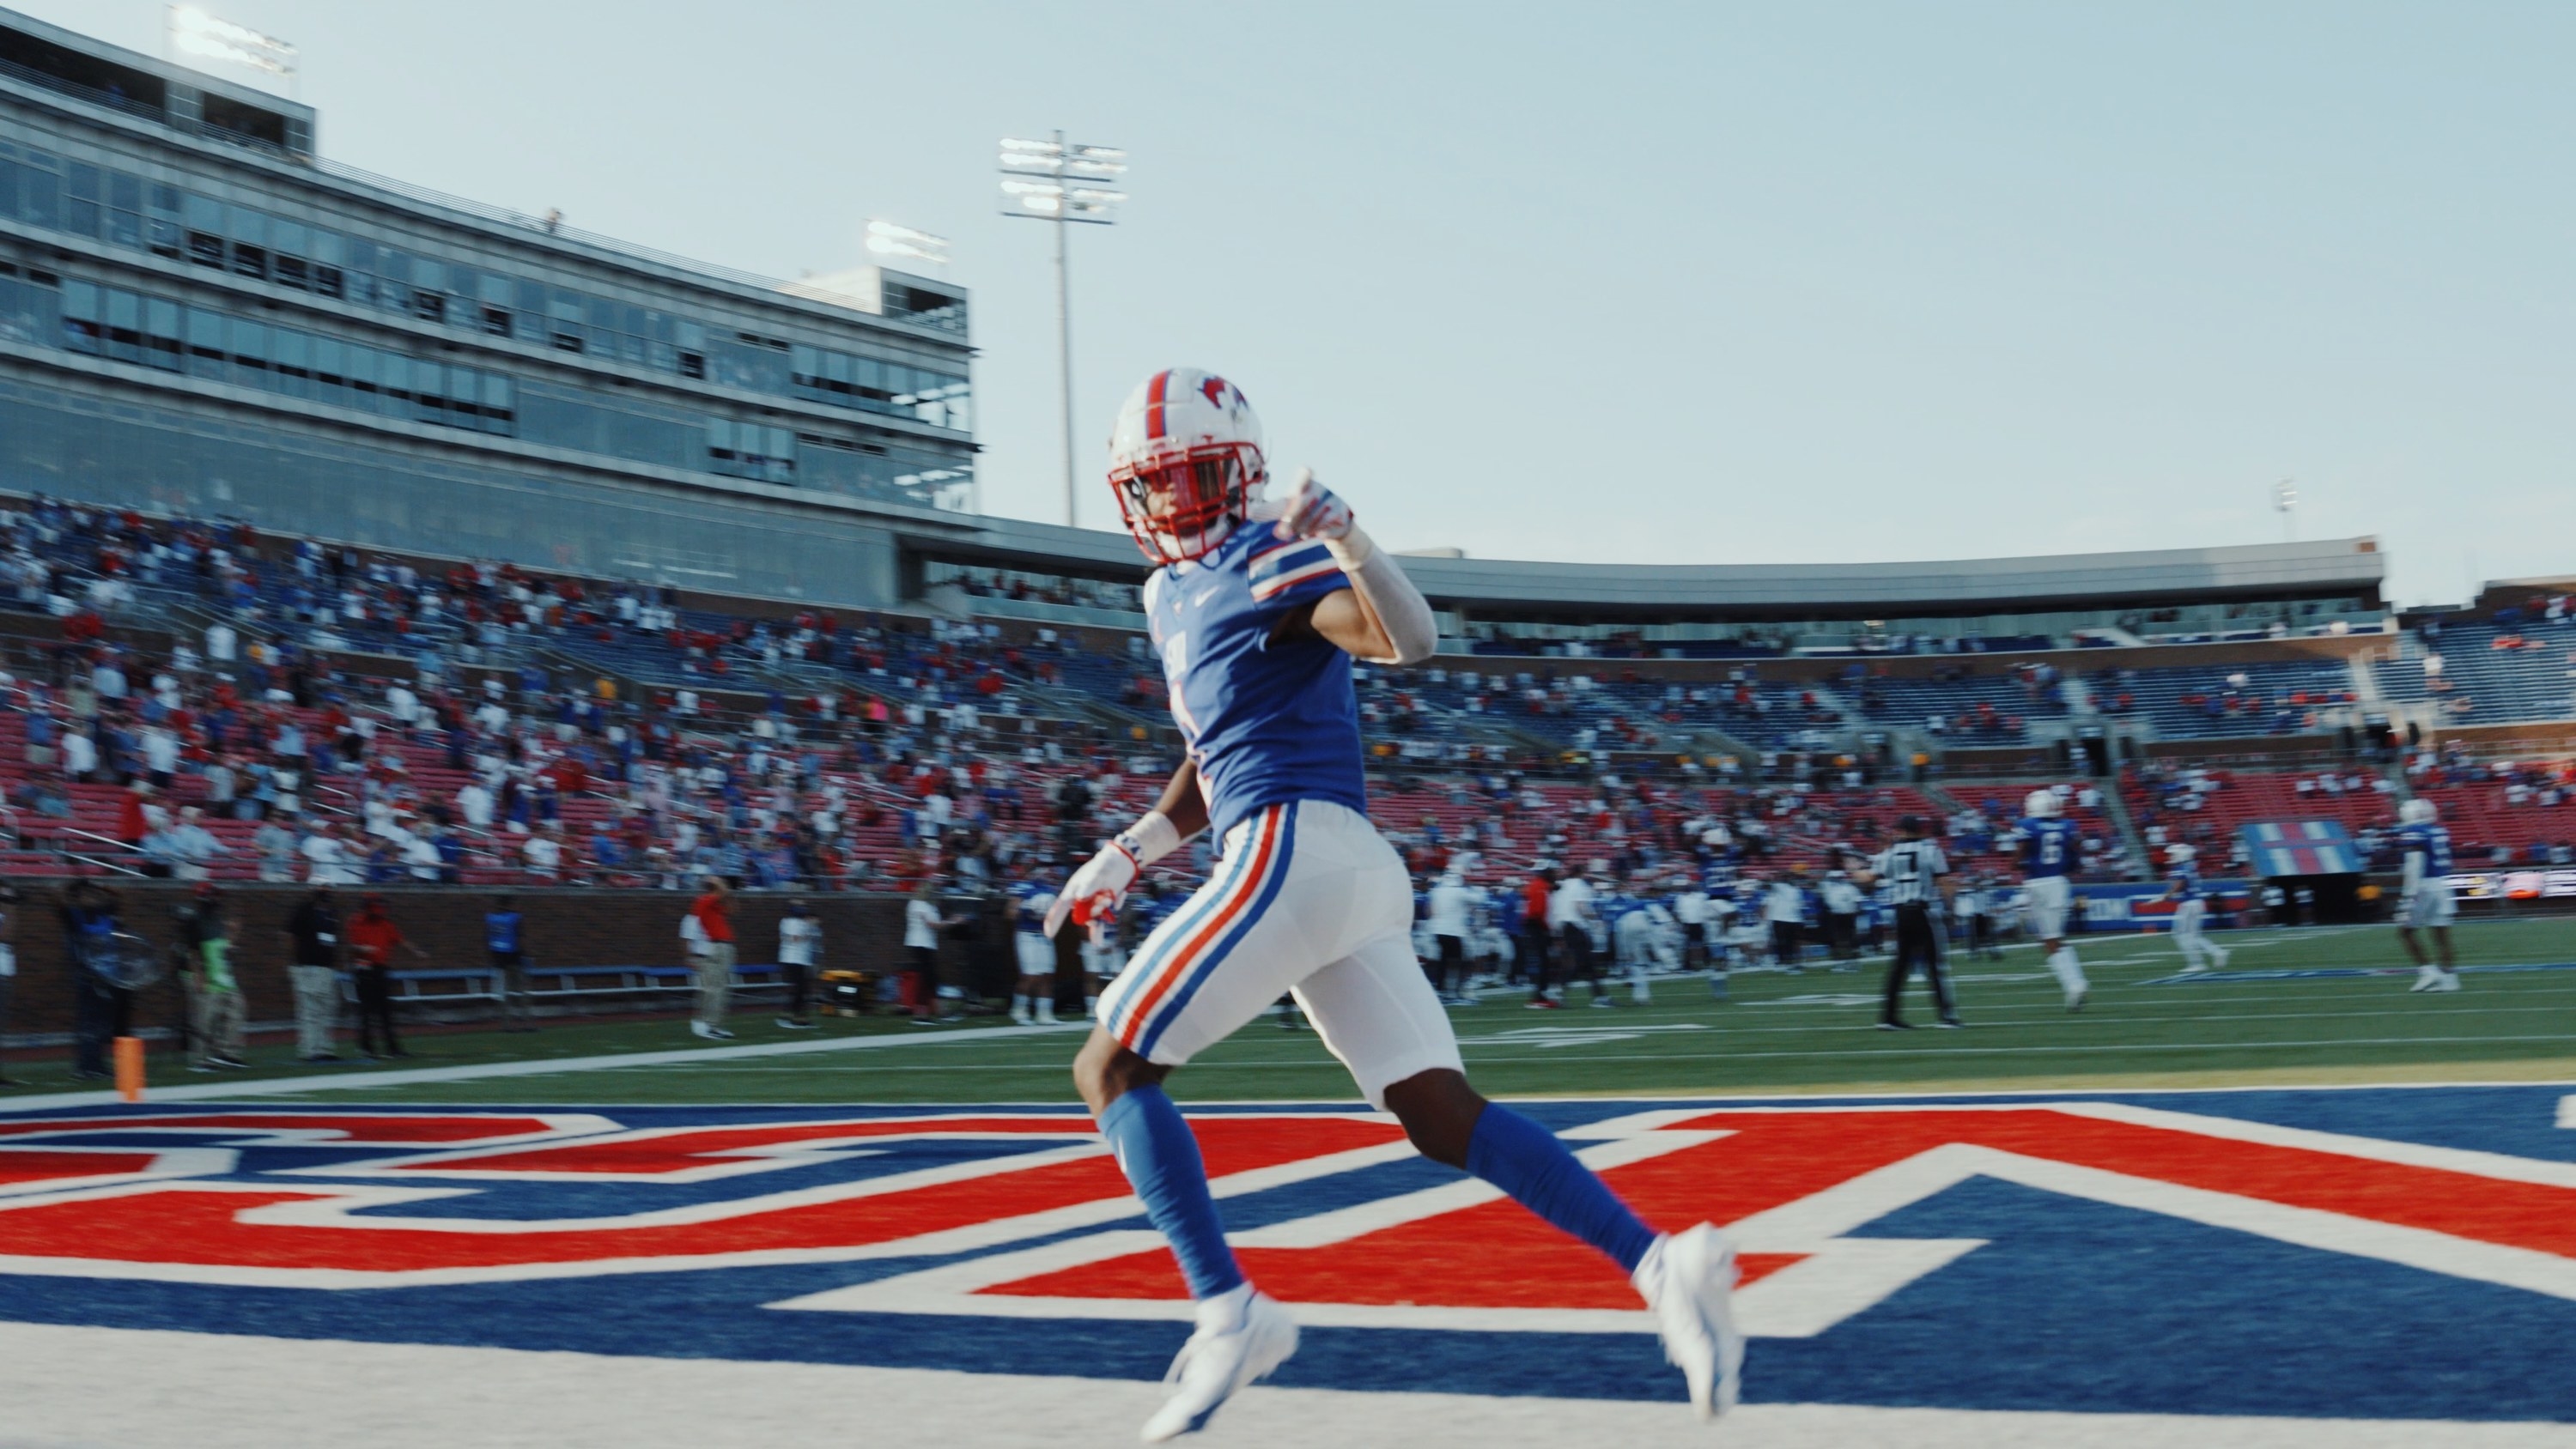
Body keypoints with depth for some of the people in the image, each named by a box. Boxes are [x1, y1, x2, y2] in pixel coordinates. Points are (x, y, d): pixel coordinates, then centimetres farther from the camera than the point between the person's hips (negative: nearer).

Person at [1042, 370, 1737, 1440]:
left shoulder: (1270, 564, -4)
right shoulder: (1172, 594, 24)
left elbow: (1407, 640, -21)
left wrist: (1347, 541, -37)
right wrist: (1129, 854, 29)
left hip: (1292, 850, -9)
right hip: (1354, 873, 9)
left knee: (1109, 1070, -3)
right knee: (1443, 1118, 3)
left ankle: (1229, 1314, -8)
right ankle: (1661, 1263, -4)